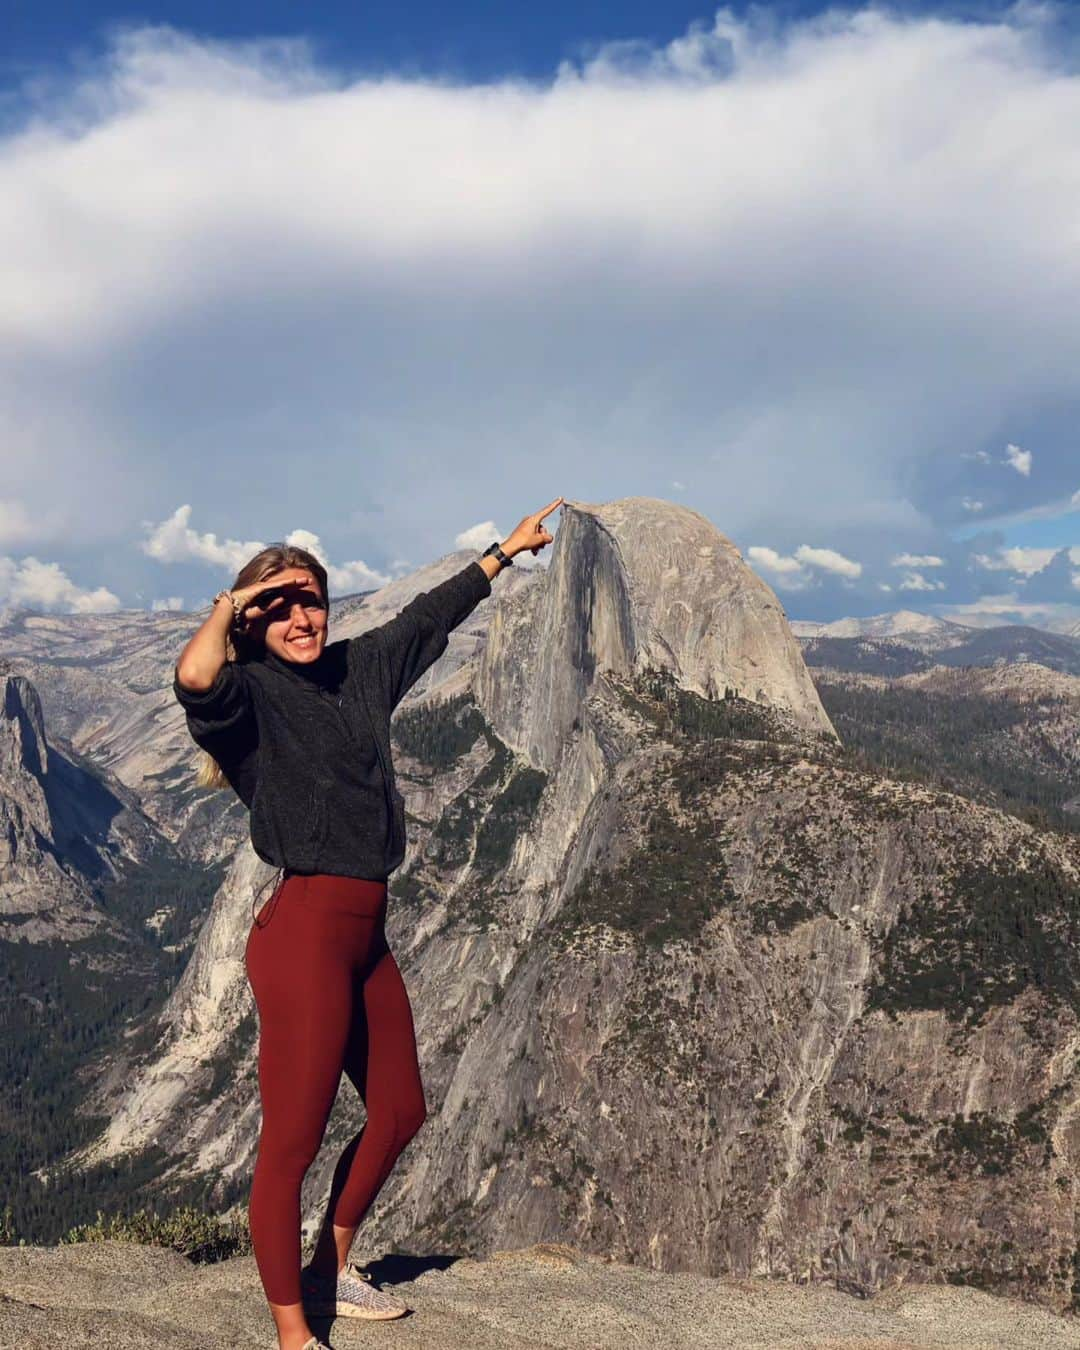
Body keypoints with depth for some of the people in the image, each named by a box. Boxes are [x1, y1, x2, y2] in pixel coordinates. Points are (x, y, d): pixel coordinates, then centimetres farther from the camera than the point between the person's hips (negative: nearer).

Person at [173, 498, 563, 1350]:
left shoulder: (360, 669, 11)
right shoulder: (252, 693, -9)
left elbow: (429, 615, 27)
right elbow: (194, 678, -34)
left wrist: (506, 552, 38)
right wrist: (230, 605, -18)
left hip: (366, 934, 9)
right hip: (305, 933, -9)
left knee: (400, 1112, 21)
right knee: (293, 1142, -4)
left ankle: (332, 1268, 40)